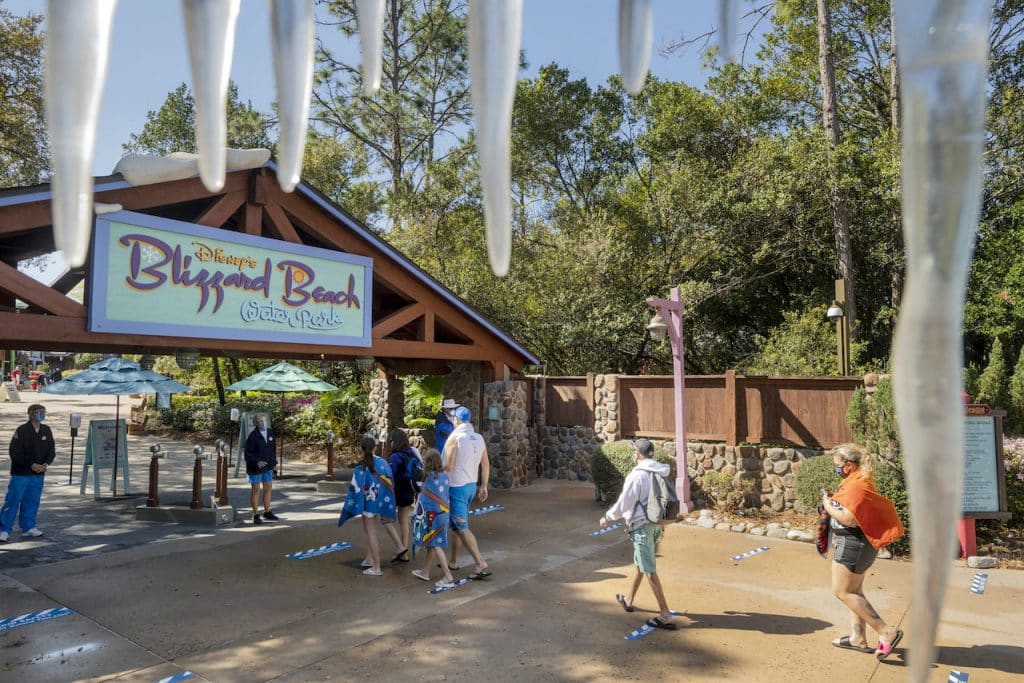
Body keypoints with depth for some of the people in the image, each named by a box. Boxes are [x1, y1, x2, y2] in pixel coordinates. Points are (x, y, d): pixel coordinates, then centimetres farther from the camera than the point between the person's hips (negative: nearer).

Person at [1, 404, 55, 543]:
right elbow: (14, 453, -12)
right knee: (12, 501, -2)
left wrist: (46, 464, -9)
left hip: (38, 474, 5)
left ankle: (28, 527, 21)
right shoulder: (21, 431, -11)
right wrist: (31, 465, -17)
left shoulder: (46, 431, 4)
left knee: (32, 502, 10)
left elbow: (51, 451, 9)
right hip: (20, 474, -5)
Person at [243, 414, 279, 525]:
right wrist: (257, 461, -25)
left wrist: (274, 462, 9)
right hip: (255, 467, -5)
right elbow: (248, 452, -14)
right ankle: (256, 515, 13)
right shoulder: (253, 435, -15)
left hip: (267, 466, 6)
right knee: (256, 490, 4)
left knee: (268, 488, 11)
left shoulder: (270, 433, 2)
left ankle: (267, 512, 24)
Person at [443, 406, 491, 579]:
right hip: (471, 485, 7)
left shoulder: (455, 438, -15)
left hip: (457, 487, -7)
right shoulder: (479, 438, 5)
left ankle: (481, 564, -10)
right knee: (456, 524, 19)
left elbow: (448, 466, -18)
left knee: (462, 527, -4)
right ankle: (453, 562, 27)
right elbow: (486, 465, 9)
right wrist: (484, 486, 16)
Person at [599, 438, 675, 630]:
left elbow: (624, 503, -14)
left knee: (649, 570, -2)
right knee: (640, 563, 22)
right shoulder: (661, 473, 2)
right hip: (656, 524, 8)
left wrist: (607, 517, 3)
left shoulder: (636, 475, -19)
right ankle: (629, 600, 38)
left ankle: (665, 615, 0)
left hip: (641, 526, -8)